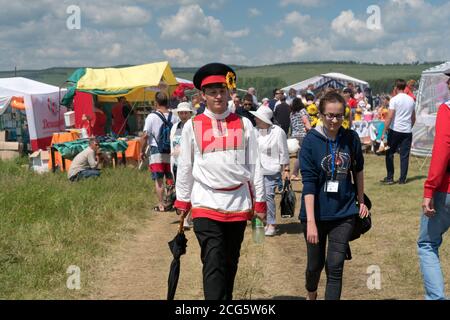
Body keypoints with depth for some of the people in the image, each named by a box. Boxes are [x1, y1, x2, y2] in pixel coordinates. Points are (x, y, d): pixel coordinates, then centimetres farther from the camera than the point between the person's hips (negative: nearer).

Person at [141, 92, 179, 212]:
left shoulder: (152, 116, -9)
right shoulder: (174, 117, 1)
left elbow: (145, 136, -11)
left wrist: (142, 151, -1)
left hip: (157, 152, -3)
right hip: (171, 152, 3)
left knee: (159, 180, 2)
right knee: (171, 179, 13)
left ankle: (161, 205, 2)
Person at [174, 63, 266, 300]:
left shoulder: (244, 124, 5)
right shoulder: (192, 126, 1)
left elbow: (254, 165, 7)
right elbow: (184, 168, 7)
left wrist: (259, 201, 6)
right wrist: (182, 202, 8)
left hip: (238, 204, 3)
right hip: (206, 204, -2)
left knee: (231, 262, 14)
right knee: (213, 263, -11)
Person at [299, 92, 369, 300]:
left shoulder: (351, 139, -4)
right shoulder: (311, 141, -12)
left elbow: (358, 170, 12)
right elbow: (308, 182, -16)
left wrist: (361, 201, 16)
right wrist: (311, 221, -21)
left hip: (343, 213, 1)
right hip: (317, 213, -1)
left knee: (335, 266, -3)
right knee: (315, 264, 14)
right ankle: (311, 296, 44)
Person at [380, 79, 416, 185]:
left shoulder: (394, 100, -9)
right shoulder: (411, 100, 8)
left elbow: (389, 117, -14)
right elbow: (413, 118, 15)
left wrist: (384, 132, -11)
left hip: (395, 130, -4)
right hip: (407, 131, 4)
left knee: (390, 154, 9)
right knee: (404, 155, 6)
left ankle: (389, 178, 7)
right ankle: (402, 179, 7)